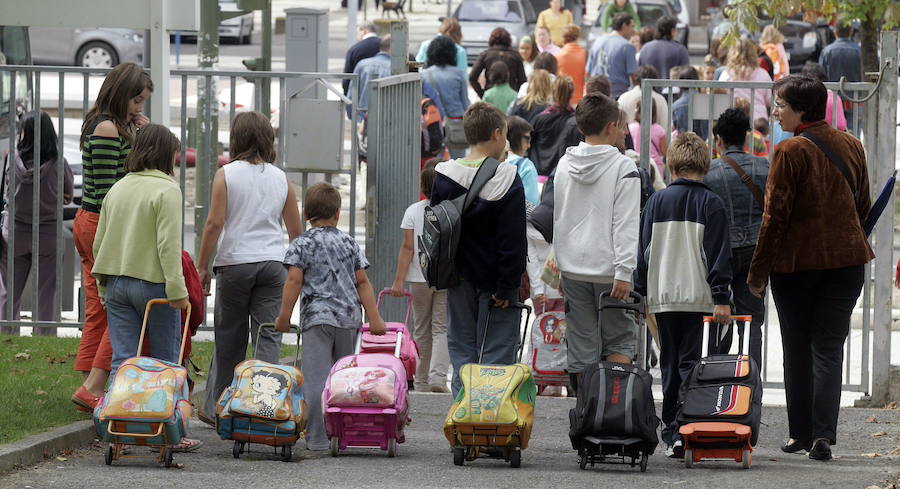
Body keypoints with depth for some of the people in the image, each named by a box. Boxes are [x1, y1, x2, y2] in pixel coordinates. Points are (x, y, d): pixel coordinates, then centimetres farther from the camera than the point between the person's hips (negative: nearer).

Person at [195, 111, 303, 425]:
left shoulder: (226, 175, -2)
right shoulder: (281, 179, 8)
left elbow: (214, 224, -8)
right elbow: (296, 230, 11)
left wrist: (202, 267, -1)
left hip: (235, 262, -2)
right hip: (273, 263, 2)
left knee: (229, 340, 7)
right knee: (268, 337, 1)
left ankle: (216, 409, 16)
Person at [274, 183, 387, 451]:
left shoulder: (302, 244, 1)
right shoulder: (349, 242, 11)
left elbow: (294, 280, -7)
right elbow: (362, 282, 10)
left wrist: (284, 316, -4)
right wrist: (374, 317, 11)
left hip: (317, 317, -4)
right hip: (349, 317, 4)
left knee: (316, 378, -5)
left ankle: (317, 437, -10)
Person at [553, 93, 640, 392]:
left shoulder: (564, 165, 8)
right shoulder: (623, 168, -9)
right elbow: (626, 224, -14)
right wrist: (624, 272, -17)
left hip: (572, 267, 4)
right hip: (608, 268, -4)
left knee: (582, 348, 7)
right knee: (618, 341, 6)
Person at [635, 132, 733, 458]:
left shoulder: (657, 201, 6)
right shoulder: (711, 204, -2)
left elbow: (643, 249, 8)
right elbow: (719, 254, -6)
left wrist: (640, 293, 14)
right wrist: (722, 299, -5)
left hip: (663, 296, 2)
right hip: (700, 297, -2)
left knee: (670, 366, 9)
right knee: (691, 364, -1)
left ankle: (672, 434, 7)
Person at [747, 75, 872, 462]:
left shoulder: (790, 152, -12)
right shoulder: (851, 146, 5)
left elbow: (775, 216, -12)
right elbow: (863, 207, 12)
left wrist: (757, 273, -6)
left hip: (796, 261, -4)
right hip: (847, 257, 4)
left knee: (798, 350, 9)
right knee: (829, 347, 3)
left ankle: (801, 434, 14)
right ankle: (823, 434, -11)